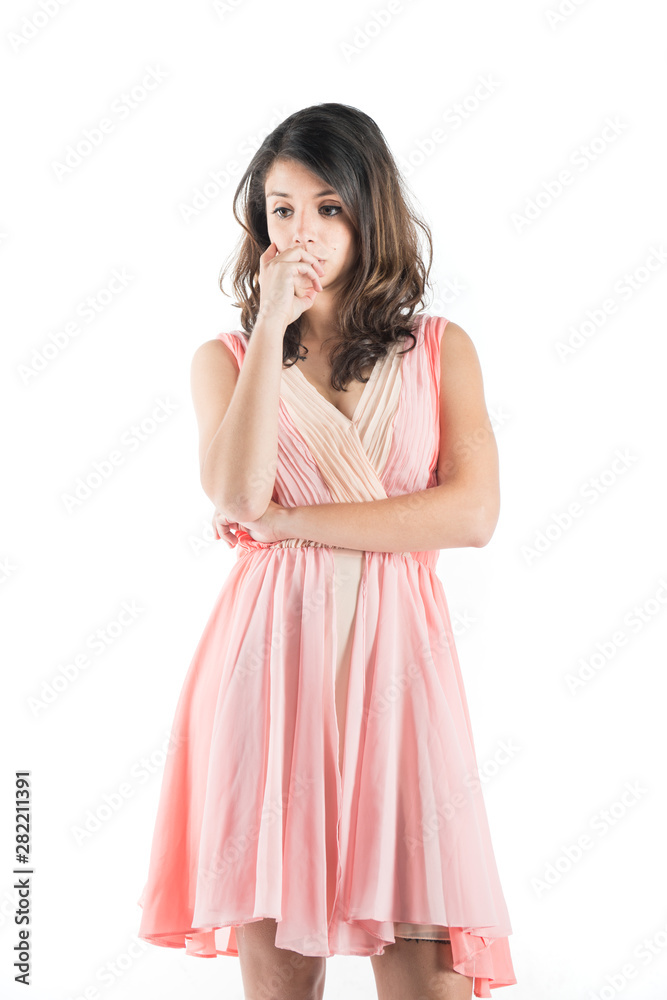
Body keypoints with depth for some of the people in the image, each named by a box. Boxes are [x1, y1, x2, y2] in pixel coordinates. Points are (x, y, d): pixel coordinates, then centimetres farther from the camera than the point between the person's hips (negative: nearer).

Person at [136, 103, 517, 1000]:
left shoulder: (440, 349, 11)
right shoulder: (226, 357, 11)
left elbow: (473, 513, -4)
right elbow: (238, 497, -8)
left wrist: (290, 521, -6)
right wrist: (271, 328, -8)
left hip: (394, 657, 0)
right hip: (271, 657, 0)